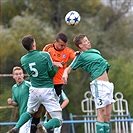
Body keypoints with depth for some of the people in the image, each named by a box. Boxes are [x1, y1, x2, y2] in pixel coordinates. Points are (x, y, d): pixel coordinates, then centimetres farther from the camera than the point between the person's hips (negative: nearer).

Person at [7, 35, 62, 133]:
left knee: (29, 112, 30)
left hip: (34, 90, 5)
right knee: (58, 120, -1)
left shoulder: (23, 60, 0)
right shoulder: (45, 55, -13)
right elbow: (52, 73, -11)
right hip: (47, 91, -5)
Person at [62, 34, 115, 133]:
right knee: (102, 113, -14)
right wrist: (65, 73, -23)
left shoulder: (95, 51, 21)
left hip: (108, 84, 8)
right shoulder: (81, 57, -2)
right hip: (99, 84, -8)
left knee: (108, 115, 5)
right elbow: (69, 68, -4)